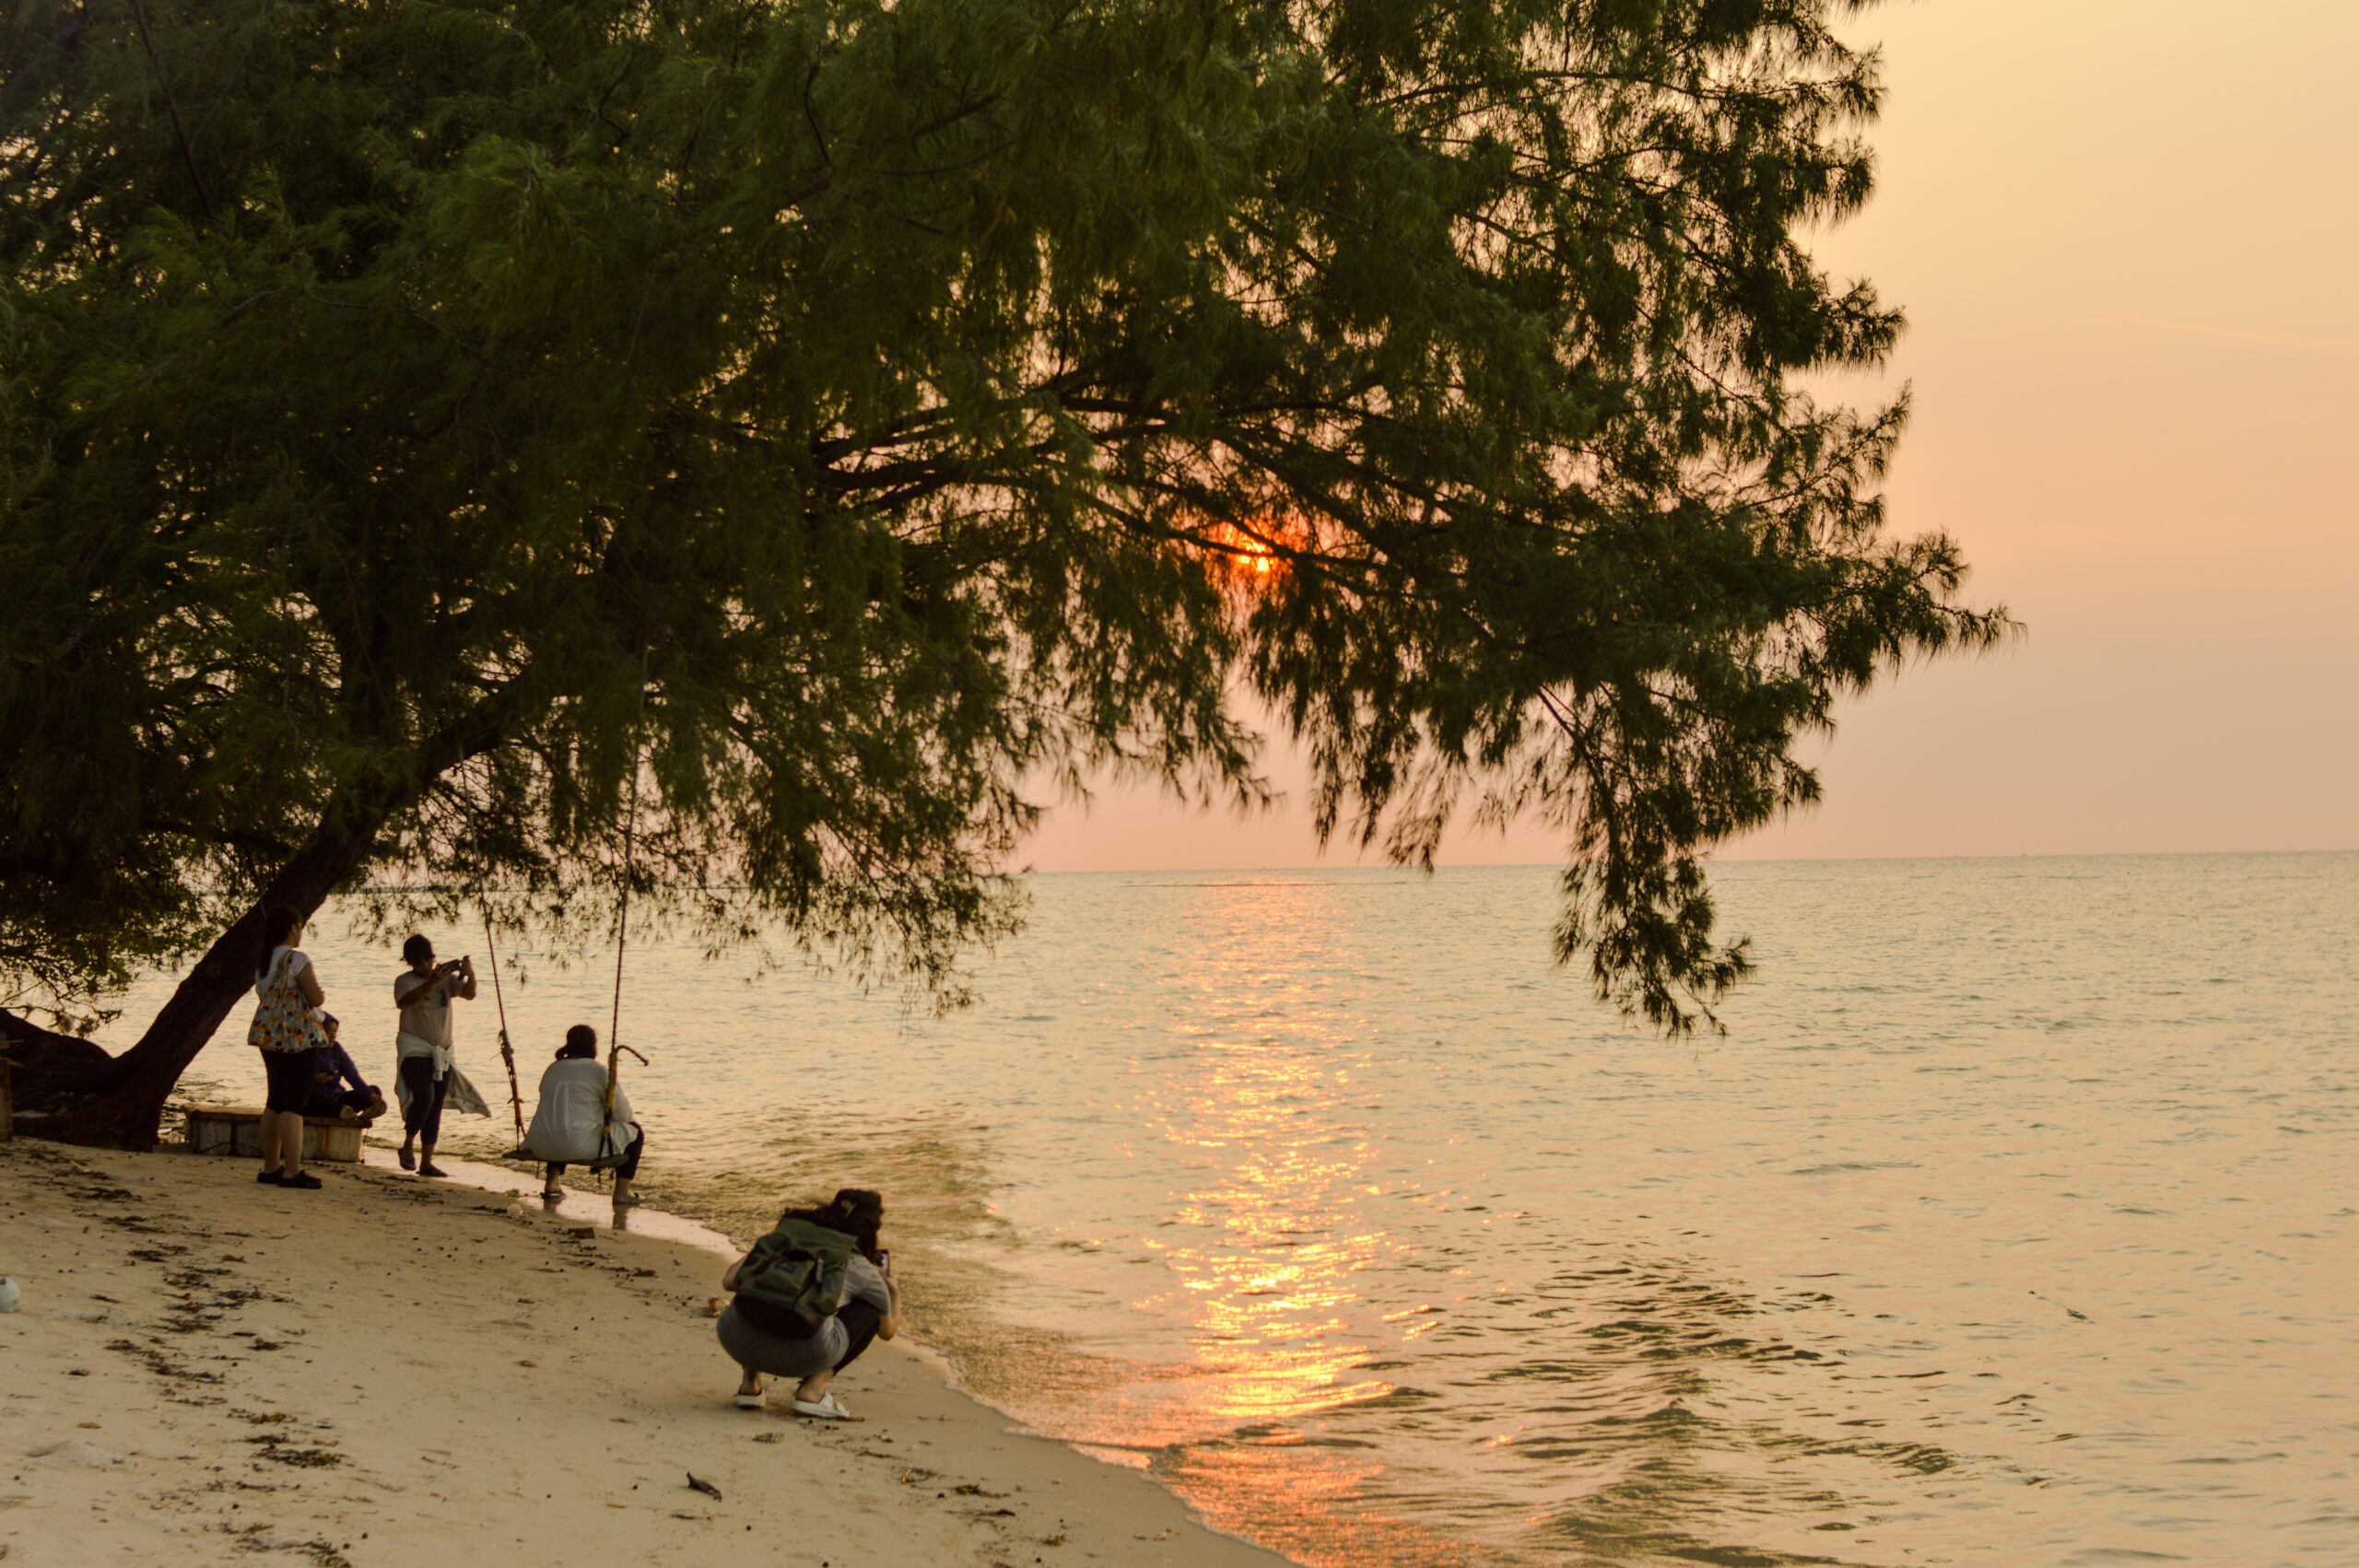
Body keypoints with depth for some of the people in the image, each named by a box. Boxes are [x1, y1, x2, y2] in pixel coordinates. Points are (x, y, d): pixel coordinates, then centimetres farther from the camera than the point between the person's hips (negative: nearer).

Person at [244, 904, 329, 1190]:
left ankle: (271, 1167, 20)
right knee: (294, 1104, -7)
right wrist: (321, 994, 6)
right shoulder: (297, 959, -14)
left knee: (275, 1102, 15)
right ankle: (292, 1171, -8)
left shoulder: (262, 960, 10)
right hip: (298, 1037, -8)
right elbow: (315, 998, -16)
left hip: (269, 1037, 8)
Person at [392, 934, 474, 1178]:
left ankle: (426, 1162, 10)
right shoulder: (405, 981, -4)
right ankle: (408, 1144, 1)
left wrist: (470, 975, -28)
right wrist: (430, 983, -38)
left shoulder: (446, 978, 7)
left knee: (435, 1107, 5)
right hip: (414, 1049, -5)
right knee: (423, 1098, -22)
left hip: (441, 1052, 5)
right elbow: (403, 1002, -25)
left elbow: (469, 994, -6)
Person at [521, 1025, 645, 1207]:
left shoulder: (552, 1069, 15)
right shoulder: (598, 1071, -6)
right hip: (580, 1147, -7)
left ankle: (551, 1184, 35)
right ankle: (622, 1193, 10)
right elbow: (622, 1112, -4)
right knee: (634, 1132, 13)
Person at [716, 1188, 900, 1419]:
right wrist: (894, 1291, 58)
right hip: (803, 1353, -4)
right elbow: (888, 1330, 37)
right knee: (871, 1309, 24)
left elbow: (729, 1281, 27)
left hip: (737, 1341, 4)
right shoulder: (863, 1271, 21)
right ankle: (813, 1389, 8)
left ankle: (750, 1383, 23)